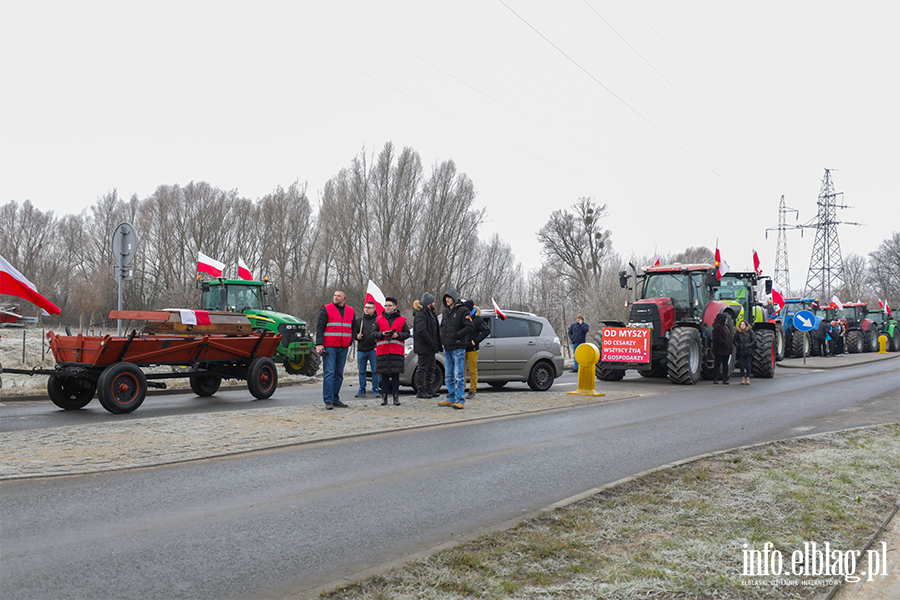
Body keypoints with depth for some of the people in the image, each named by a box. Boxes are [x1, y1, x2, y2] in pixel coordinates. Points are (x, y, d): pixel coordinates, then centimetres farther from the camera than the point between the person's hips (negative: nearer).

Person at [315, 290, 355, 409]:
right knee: (329, 373, -9)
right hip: (329, 347, -5)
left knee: (339, 374, 8)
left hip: (343, 348, 5)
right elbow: (319, 327, -4)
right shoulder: (326, 309, 0)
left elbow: (353, 327, 21)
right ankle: (328, 401, -8)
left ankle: (335, 399, 15)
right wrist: (319, 344, -13)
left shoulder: (350, 311, 13)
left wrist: (350, 341, 9)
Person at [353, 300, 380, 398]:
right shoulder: (358, 320, 12)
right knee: (362, 371, 7)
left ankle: (375, 389, 9)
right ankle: (362, 390, 14)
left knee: (375, 371, -1)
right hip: (361, 349, 3)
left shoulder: (378, 320, 3)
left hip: (373, 349, -3)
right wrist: (356, 336, -5)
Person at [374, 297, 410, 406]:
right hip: (382, 351, 1)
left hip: (397, 351, -1)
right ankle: (384, 396, 9)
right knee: (384, 374, 2)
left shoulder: (401, 320, 9)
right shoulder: (379, 320, 12)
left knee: (396, 374, 0)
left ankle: (396, 396, 9)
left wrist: (397, 335, -12)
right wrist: (383, 334, -10)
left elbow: (407, 333, 6)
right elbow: (374, 334, 8)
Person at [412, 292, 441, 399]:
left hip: (430, 347, 10)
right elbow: (421, 331, -24)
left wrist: (436, 344, 11)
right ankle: (420, 391, -1)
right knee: (422, 368, -5)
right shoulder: (420, 314, -15)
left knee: (431, 368, 13)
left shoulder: (429, 312, 18)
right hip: (423, 347, -10)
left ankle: (429, 390, 20)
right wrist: (431, 343, -22)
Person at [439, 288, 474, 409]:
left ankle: (460, 401, -6)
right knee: (449, 376, 10)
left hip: (458, 348, -7)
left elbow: (469, 327, -14)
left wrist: (456, 335, -16)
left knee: (459, 376, -7)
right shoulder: (446, 311, 16)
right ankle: (451, 399, 17)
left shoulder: (462, 310, -6)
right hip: (447, 349, 7)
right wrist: (443, 340, 10)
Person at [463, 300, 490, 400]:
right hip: (462, 348, 5)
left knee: (473, 370, 1)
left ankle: (472, 391, 8)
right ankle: (462, 386, 19)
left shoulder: (477, 319, -5)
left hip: (472, 349, -5)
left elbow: (487, 330, -11)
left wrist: (475, 341, -13)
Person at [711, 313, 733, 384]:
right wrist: (725, 344, -19)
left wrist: (730, 343, 11)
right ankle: (715, 379, 3)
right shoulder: (717, 327, -14)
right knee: (718, 364, -4)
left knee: (725, 364, 8)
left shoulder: (725, 326, 17)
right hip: (719, 350, -9)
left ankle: (725, 379, 10)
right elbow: (718, 339, -20)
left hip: (726, 350, 9)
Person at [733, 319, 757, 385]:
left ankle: (748, 379, 5)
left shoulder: (750, 331, 0)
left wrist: (748, 345, -8)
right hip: (740, 352, 2)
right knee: (742, 365, 0)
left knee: (748, 365, -4)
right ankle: (743, 379, 7)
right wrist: (738, 345, 0)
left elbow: (754, 341, 0)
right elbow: (735, 340, 15)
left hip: (748, 352, -2)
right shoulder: (738, 332, 6)